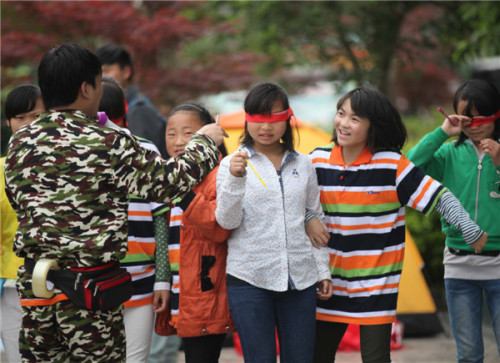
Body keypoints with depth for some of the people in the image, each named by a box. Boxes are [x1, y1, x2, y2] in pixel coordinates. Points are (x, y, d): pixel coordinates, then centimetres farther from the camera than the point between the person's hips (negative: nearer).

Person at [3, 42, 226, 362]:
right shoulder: (108, 144, -13)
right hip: (89, 287, -5)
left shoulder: (20, 142, 4)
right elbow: (169, 183, -8)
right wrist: (205, 142, 8)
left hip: (34, 284, 5)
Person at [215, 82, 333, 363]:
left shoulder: (302, 165, 10)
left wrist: (323, 270, 13)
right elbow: (227, 221, -8)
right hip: (249, 279, -3)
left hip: (300, 277, 3)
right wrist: (235, 180, -22)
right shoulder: (233, 163, 1)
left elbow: (316, 220, 16)